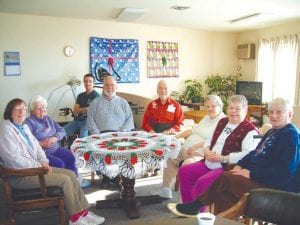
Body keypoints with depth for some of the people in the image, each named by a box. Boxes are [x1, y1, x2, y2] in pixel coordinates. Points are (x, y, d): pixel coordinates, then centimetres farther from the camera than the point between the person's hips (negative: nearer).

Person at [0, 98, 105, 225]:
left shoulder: (24, 126, 12)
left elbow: (36, 145, 15)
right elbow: (14, 159, -21)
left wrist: (43, 162, -3)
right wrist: (38, 165, -16)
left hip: (35, 167, 8)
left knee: (71, 174, -5)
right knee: (65, 179, -18)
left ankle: (83, 212, -2)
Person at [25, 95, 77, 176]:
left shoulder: (48, 118, 18)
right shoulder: (29, 122, -3)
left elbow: (62, 130, 12)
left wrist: (55, 138, -8)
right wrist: (41, 143, -21)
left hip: (56, 148, 6)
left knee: (71, 158, -17)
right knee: (59, 163, -27)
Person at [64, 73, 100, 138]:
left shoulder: (96, 95, 1)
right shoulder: (80, 96, 18)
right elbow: (75, 111, 9)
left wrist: (80, 109, -2)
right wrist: (85, 109, -9)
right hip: (77, 120, 6)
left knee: (83, 134, -35)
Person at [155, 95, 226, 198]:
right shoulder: (207, 118, 21)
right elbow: (193, 131, 26)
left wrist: (196, 146, -27)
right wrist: (177, 136, 15)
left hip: (200, 154, -10)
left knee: (187, 163, -36)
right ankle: (165, 189, 16)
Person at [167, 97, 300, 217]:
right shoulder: (273, 132, 18)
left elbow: (286, 170, -21)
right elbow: (255, 153, 20)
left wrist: (252, 174, -20)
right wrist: (240, 165, 1)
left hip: (274, 186, -9)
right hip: (260, 177, 9)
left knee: (226, 178, -18)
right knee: (224, 191, -14)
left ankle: (194, 207, -5)